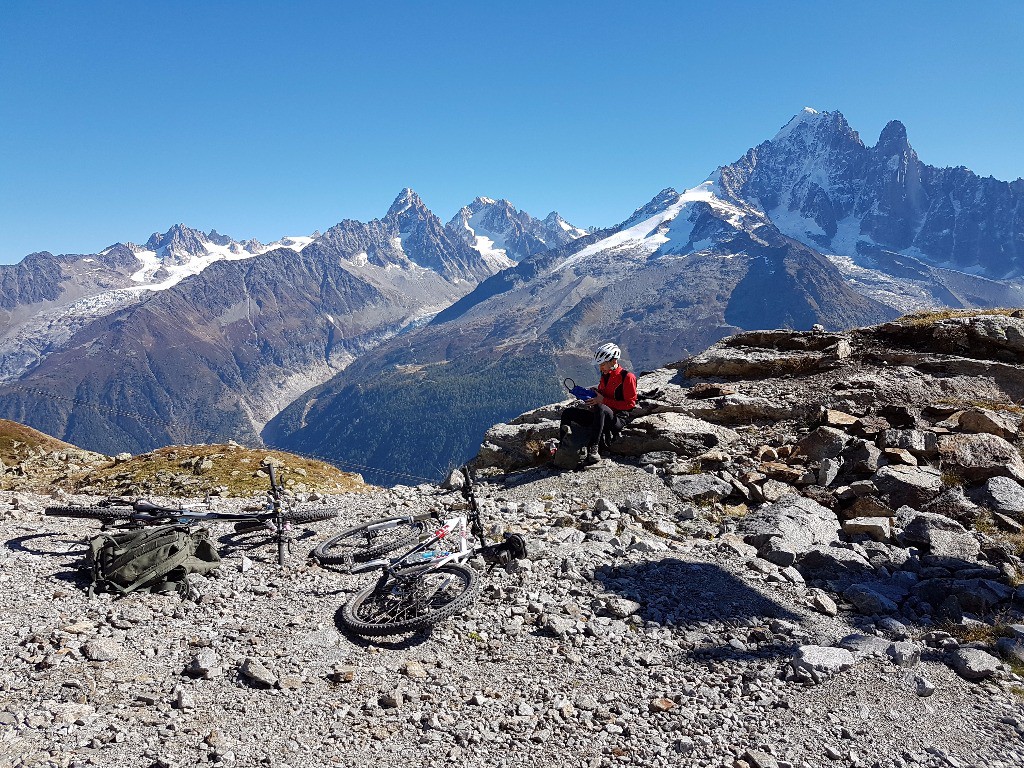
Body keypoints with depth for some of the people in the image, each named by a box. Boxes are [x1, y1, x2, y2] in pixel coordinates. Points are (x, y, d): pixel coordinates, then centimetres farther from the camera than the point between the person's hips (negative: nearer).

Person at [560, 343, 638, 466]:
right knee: (567, 413, 0)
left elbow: (630, 404, -12)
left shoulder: (627, 377, -7)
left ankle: (593, 449, -45)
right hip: (601, 417, 8)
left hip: (617, 419, -8)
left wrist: (603, 401, -16)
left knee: (600, 408, -41)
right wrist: (593, 394, 2)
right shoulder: (605, 376, 17)